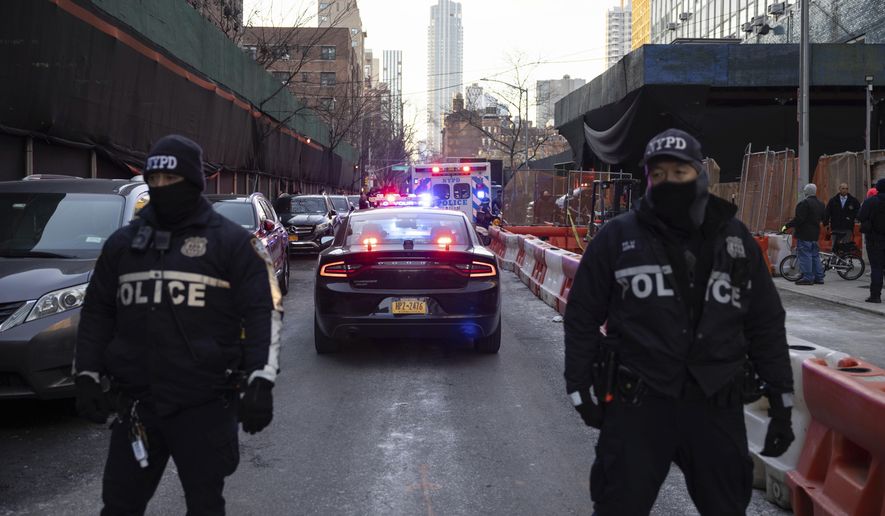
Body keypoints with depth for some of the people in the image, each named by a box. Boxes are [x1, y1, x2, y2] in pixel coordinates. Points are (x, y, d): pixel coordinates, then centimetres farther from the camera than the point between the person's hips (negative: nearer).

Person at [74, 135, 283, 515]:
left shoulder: (231, 241, -2)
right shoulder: (123, 243, 12)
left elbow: (264, 312, -6)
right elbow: (97, 312, 17)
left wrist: (260, 382, -14)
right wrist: (87, 377, 8)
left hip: (206, 407, -4)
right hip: (136, 403, 4)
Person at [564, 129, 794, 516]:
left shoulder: (735, 238, 8)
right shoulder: (617, 237, -1)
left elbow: (766, 323, 12)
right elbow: (582, 316, 3)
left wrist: (781, 399, 9)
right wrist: (580, 386, -1)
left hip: (718, 406, 3)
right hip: (635, 404, -2)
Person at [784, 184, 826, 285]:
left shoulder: (804, 203, -15)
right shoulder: (821, 204, 14)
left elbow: (799, 219, -21)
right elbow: (824, 219, 22)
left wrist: (787, 225, -17)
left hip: (804, 234, -9)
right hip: (815, 233, 9)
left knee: (805, 255, -6)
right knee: (815, 255, 15)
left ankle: (808, 277, -8)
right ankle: (819, 277, 17)